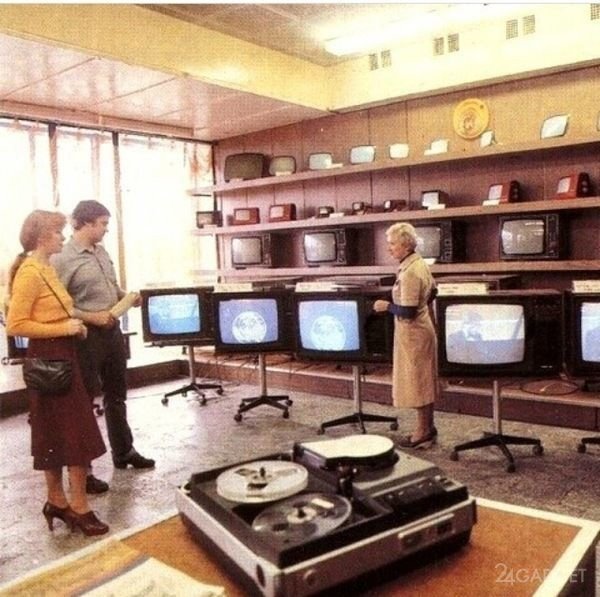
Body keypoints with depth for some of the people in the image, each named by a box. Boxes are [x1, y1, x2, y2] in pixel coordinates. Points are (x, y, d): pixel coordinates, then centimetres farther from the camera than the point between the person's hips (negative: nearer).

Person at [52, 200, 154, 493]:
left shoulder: (101, 252, 10)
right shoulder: (62, 259, -15)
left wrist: (126, 296, 1)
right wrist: (91, 317, -21)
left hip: (112, 331, 8)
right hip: (87, 336, -8)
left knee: (117, 395, 20)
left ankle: (124, 451, 37)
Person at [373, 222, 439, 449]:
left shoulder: (409, 272, -24)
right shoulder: (419, 263, 7)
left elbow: (407, 312, -26)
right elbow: (432, 292, 21)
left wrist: (387, 306, -13)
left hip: (412, 333, -10)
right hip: (422, 328, 10)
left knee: (416, 382, 0)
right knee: (423, 381, 16)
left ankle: (423, 433, 10)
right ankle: (427, 427, 26)